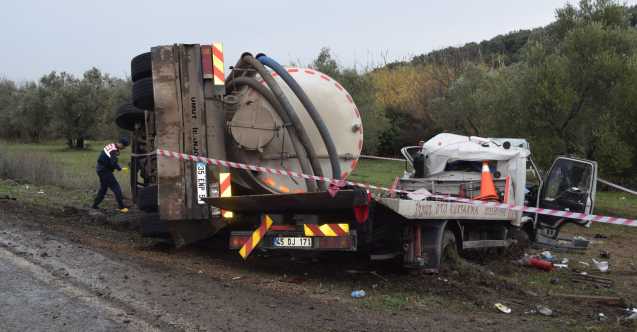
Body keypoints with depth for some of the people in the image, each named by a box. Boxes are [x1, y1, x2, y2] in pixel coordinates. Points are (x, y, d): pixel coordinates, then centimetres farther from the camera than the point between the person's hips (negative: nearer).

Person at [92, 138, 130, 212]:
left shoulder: (111, 145, 5)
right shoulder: (114, 151, -23)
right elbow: (113, 163, -30)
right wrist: (120, 169, -19)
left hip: (100, 169, 10)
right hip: (105, 171, -10)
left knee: (103, 188, 22)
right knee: (117, 188, -6)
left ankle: (95, 204, 29)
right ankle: (121, 207, -5)